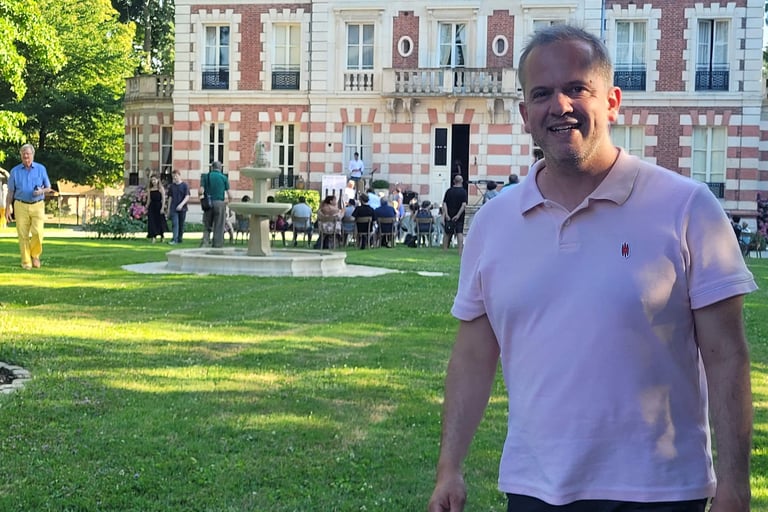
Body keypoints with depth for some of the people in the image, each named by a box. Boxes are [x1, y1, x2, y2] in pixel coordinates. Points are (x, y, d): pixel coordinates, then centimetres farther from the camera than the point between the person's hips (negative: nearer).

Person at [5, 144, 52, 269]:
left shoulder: (41, 169, 4)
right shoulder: (15, 171, 4)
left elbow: (48, 188, 10)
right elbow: (10, 192, 8)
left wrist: (41, 191, -13)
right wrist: (8, 209, 2)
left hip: (38, 206, -1)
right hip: (21, 206, 1)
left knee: (38, 232, -15)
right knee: (23, 235, -3)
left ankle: (35, 255, 9)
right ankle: (26, 262, 5)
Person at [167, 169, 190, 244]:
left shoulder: (185, 185, -1)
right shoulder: (172, 186, 9)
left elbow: (187, 197, -8)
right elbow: (170, 197, 14)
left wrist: (181, 204, -22)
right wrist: (168, 208, 11)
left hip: (182, 208, -1)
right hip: (173, 209, 1)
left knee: (181, 224, 6)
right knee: (174, 224, -10)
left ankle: (180, 238, 16)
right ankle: (174, 239, -17)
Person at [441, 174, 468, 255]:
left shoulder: (449, 191, 4)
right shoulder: (463, 192, -4)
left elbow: (444, 204, -3)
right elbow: (464, 205, -14)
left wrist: (446, 214, -7)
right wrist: (458, 215, -16)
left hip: (449, 216, 2)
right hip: (459, 217, -2)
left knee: (447, 233, 10)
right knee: (459, 233, -2)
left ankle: (444, 250, 12)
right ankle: (460, 251, -10)